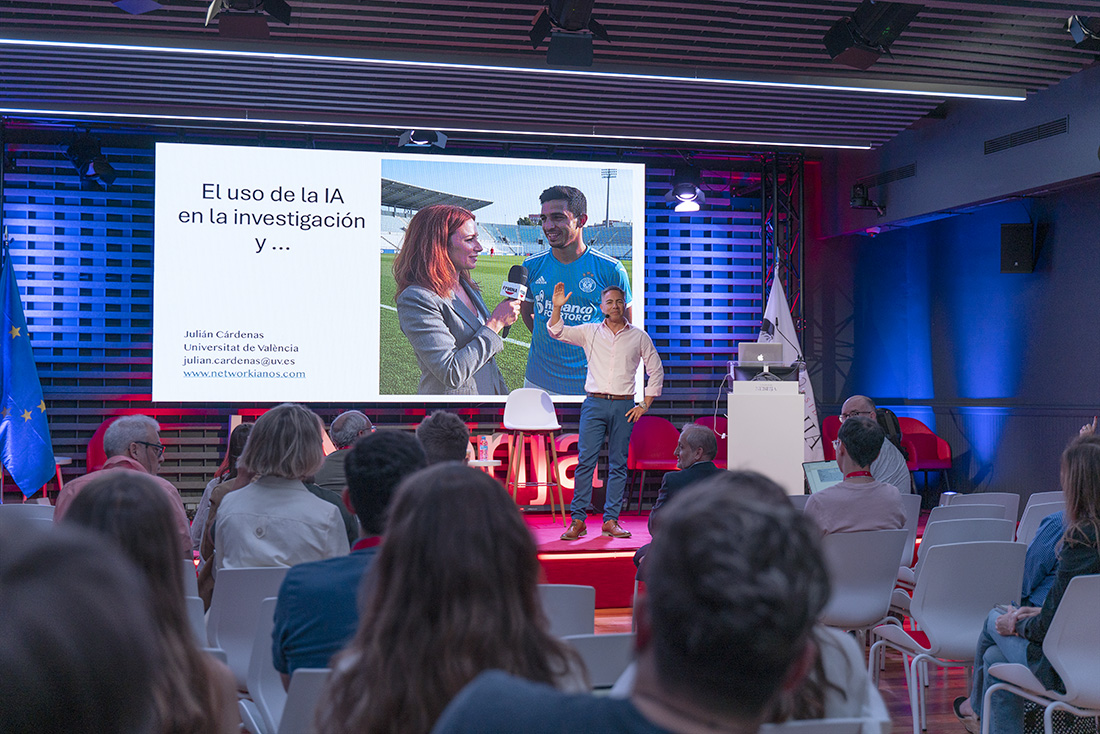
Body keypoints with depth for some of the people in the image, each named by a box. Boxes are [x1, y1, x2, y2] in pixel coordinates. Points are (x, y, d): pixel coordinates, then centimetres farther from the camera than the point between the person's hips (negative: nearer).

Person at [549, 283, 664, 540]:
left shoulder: (639, 337, 8)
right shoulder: (589, 332, 9)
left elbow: (656, 372, 12)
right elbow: (556, 332, 3)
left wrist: (645, 405, 5)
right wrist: (557, 307, -14)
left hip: (624, 406, 1)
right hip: (594, 404, 0)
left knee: (618, 465, 2)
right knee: (585, 461, -7)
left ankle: (611, 521, 8)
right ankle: (577, 520, -3)